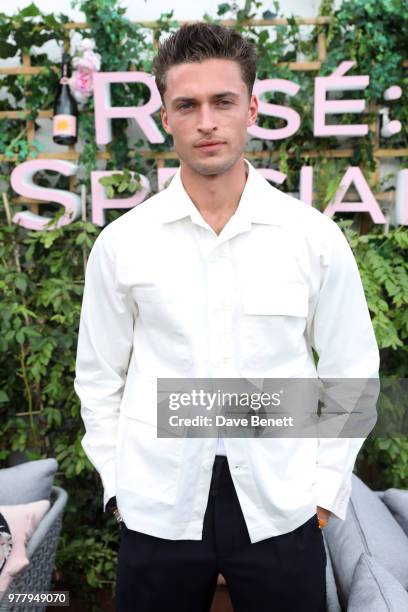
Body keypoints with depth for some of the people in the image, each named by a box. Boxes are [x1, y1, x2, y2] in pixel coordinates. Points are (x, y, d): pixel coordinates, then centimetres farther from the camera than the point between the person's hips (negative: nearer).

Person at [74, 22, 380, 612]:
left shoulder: (317, 237, -6)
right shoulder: (119, 243, -4)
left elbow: (350, 371, 2)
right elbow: (99, 379, 4)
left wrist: (327, 487, 1)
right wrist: (117, 485, 3)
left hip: (281, 509, 0)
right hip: (156, 511, 1)